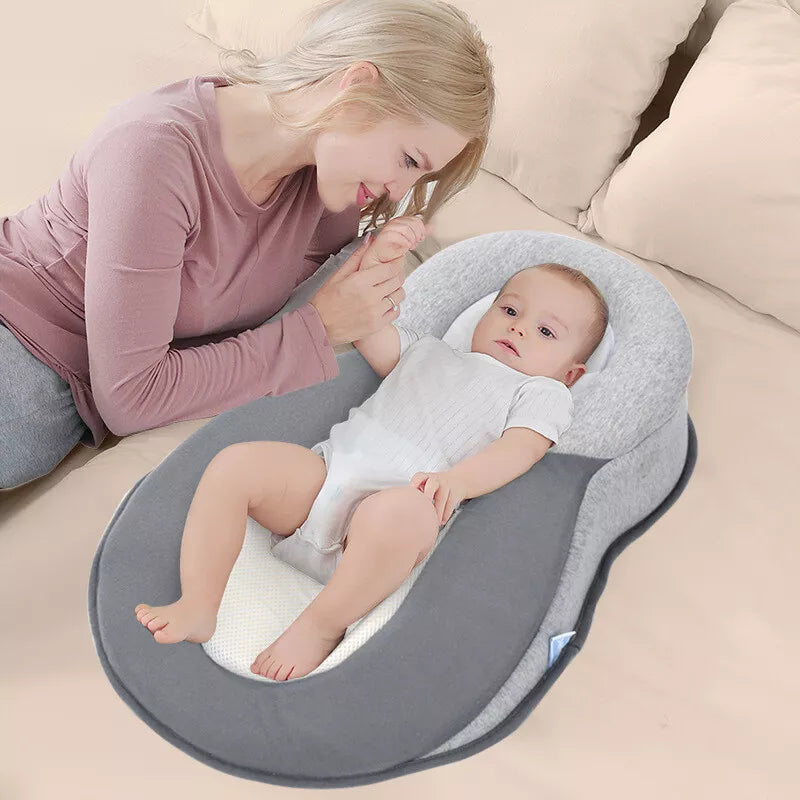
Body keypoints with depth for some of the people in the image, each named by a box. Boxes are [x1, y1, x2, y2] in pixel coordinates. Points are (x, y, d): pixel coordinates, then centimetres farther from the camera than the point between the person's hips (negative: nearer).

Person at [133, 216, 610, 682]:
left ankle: (320, 627, -22)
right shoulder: (428, 350, 33)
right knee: (235, 462, -16)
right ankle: (198, 606, -16)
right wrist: (378, 259, 8)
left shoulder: (543, 393, 17)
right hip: (326, 468, 5)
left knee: (400, 513, -40)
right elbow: (369, 330, 22)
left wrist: (459, 479, -22)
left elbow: (520, 450, -2)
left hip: (405, 496, -5)